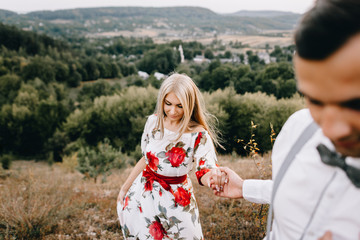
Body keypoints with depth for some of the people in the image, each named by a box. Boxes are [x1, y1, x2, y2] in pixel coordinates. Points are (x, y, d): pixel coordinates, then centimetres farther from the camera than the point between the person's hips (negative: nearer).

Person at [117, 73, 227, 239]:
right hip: (142, 195, 4)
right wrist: (125, 188, 12)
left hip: (175, 202, -3)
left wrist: (212, 178, -48)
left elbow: (205, 171, -23)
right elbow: (146, 158, 6)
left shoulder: (198, 134, -19)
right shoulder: (153, 121, -5)